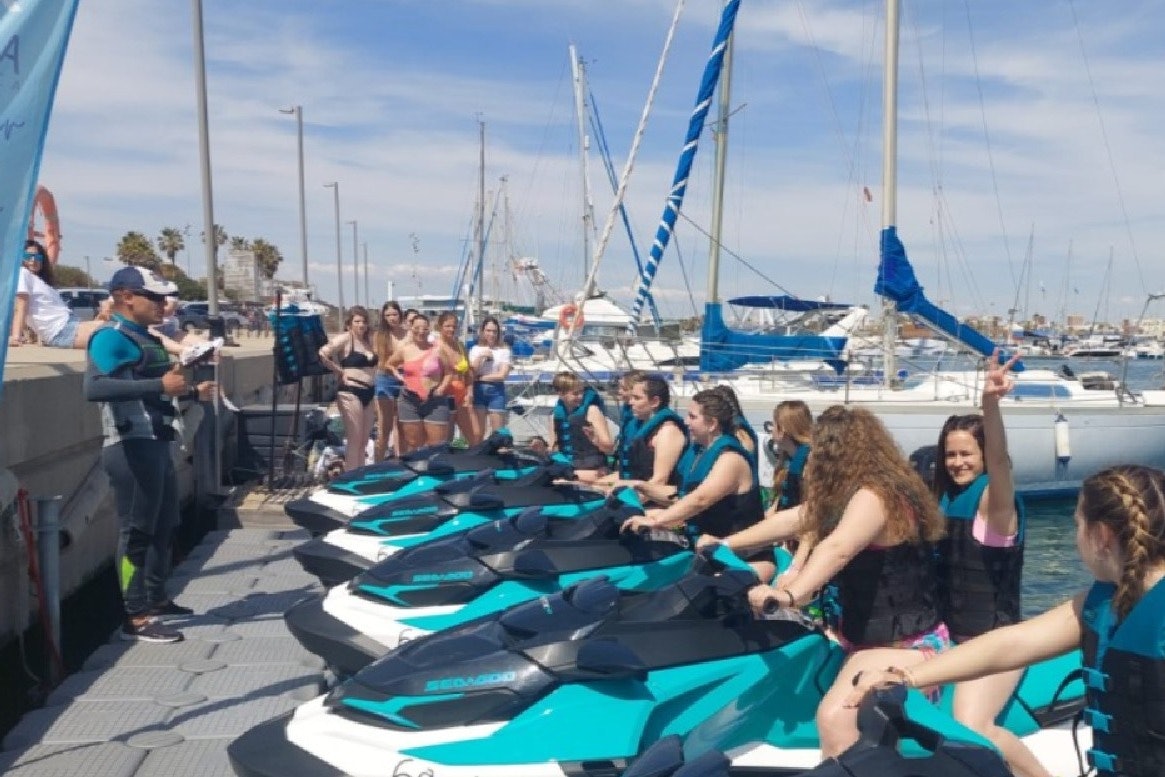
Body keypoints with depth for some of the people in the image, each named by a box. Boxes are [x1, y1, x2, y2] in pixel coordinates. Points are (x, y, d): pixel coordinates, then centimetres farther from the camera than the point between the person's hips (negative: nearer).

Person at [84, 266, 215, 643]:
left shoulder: (147, 339, 16)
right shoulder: (111, 337, -13)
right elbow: (94, 387, -31)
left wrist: (191, 392, 26)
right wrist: (159, 385, -35)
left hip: (156, 445, 10)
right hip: (131, 448, -10)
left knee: (165, 526, 18)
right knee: (137, 531, -5)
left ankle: (156, 598, 32)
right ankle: (136, 617, 2)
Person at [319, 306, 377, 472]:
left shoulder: (369, 340, 14)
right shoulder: (344, 338, -8)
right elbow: (322, 354, -21)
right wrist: (339, 371, -11)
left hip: (368, 393, 8)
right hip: (350, 392, -8)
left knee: (364, 441, 12)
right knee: (354, 440, -6)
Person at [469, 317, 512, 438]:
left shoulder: (504, 350, 0)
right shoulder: (476, 349, 7)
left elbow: (502, 375, -7)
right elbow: (471, 372, 0)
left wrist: (481, 378, -4)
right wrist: (480, 357, -10)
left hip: (496, 391, -2)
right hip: (478, 390, 2)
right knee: (478, 431, 5)